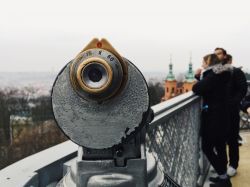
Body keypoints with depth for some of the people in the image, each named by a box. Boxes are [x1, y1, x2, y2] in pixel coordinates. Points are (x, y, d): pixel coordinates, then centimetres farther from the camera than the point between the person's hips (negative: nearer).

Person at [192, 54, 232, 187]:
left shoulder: (213, 75, -18)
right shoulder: (220, 74, 11)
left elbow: (196, 89, -23)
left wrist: (200, 78, -4)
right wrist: (200, 76, 3)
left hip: (213, 117, -9)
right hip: (221, 115, 9)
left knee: (207, 148, -2)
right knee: (220, 146, 14)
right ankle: (223, 176, 22)